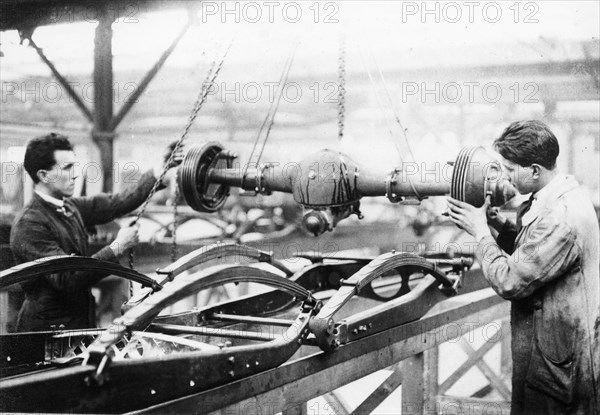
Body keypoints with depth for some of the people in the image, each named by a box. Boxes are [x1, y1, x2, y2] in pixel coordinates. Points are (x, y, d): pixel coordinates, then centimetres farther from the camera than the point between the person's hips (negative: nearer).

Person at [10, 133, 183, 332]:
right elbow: (66, 278, -25)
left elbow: (116, 203, 10)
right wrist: (116, 248, -22)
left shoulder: (71, 208, 7)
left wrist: (162, 167, 6)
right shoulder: (28, 225, -18)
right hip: (46, 329, -8)